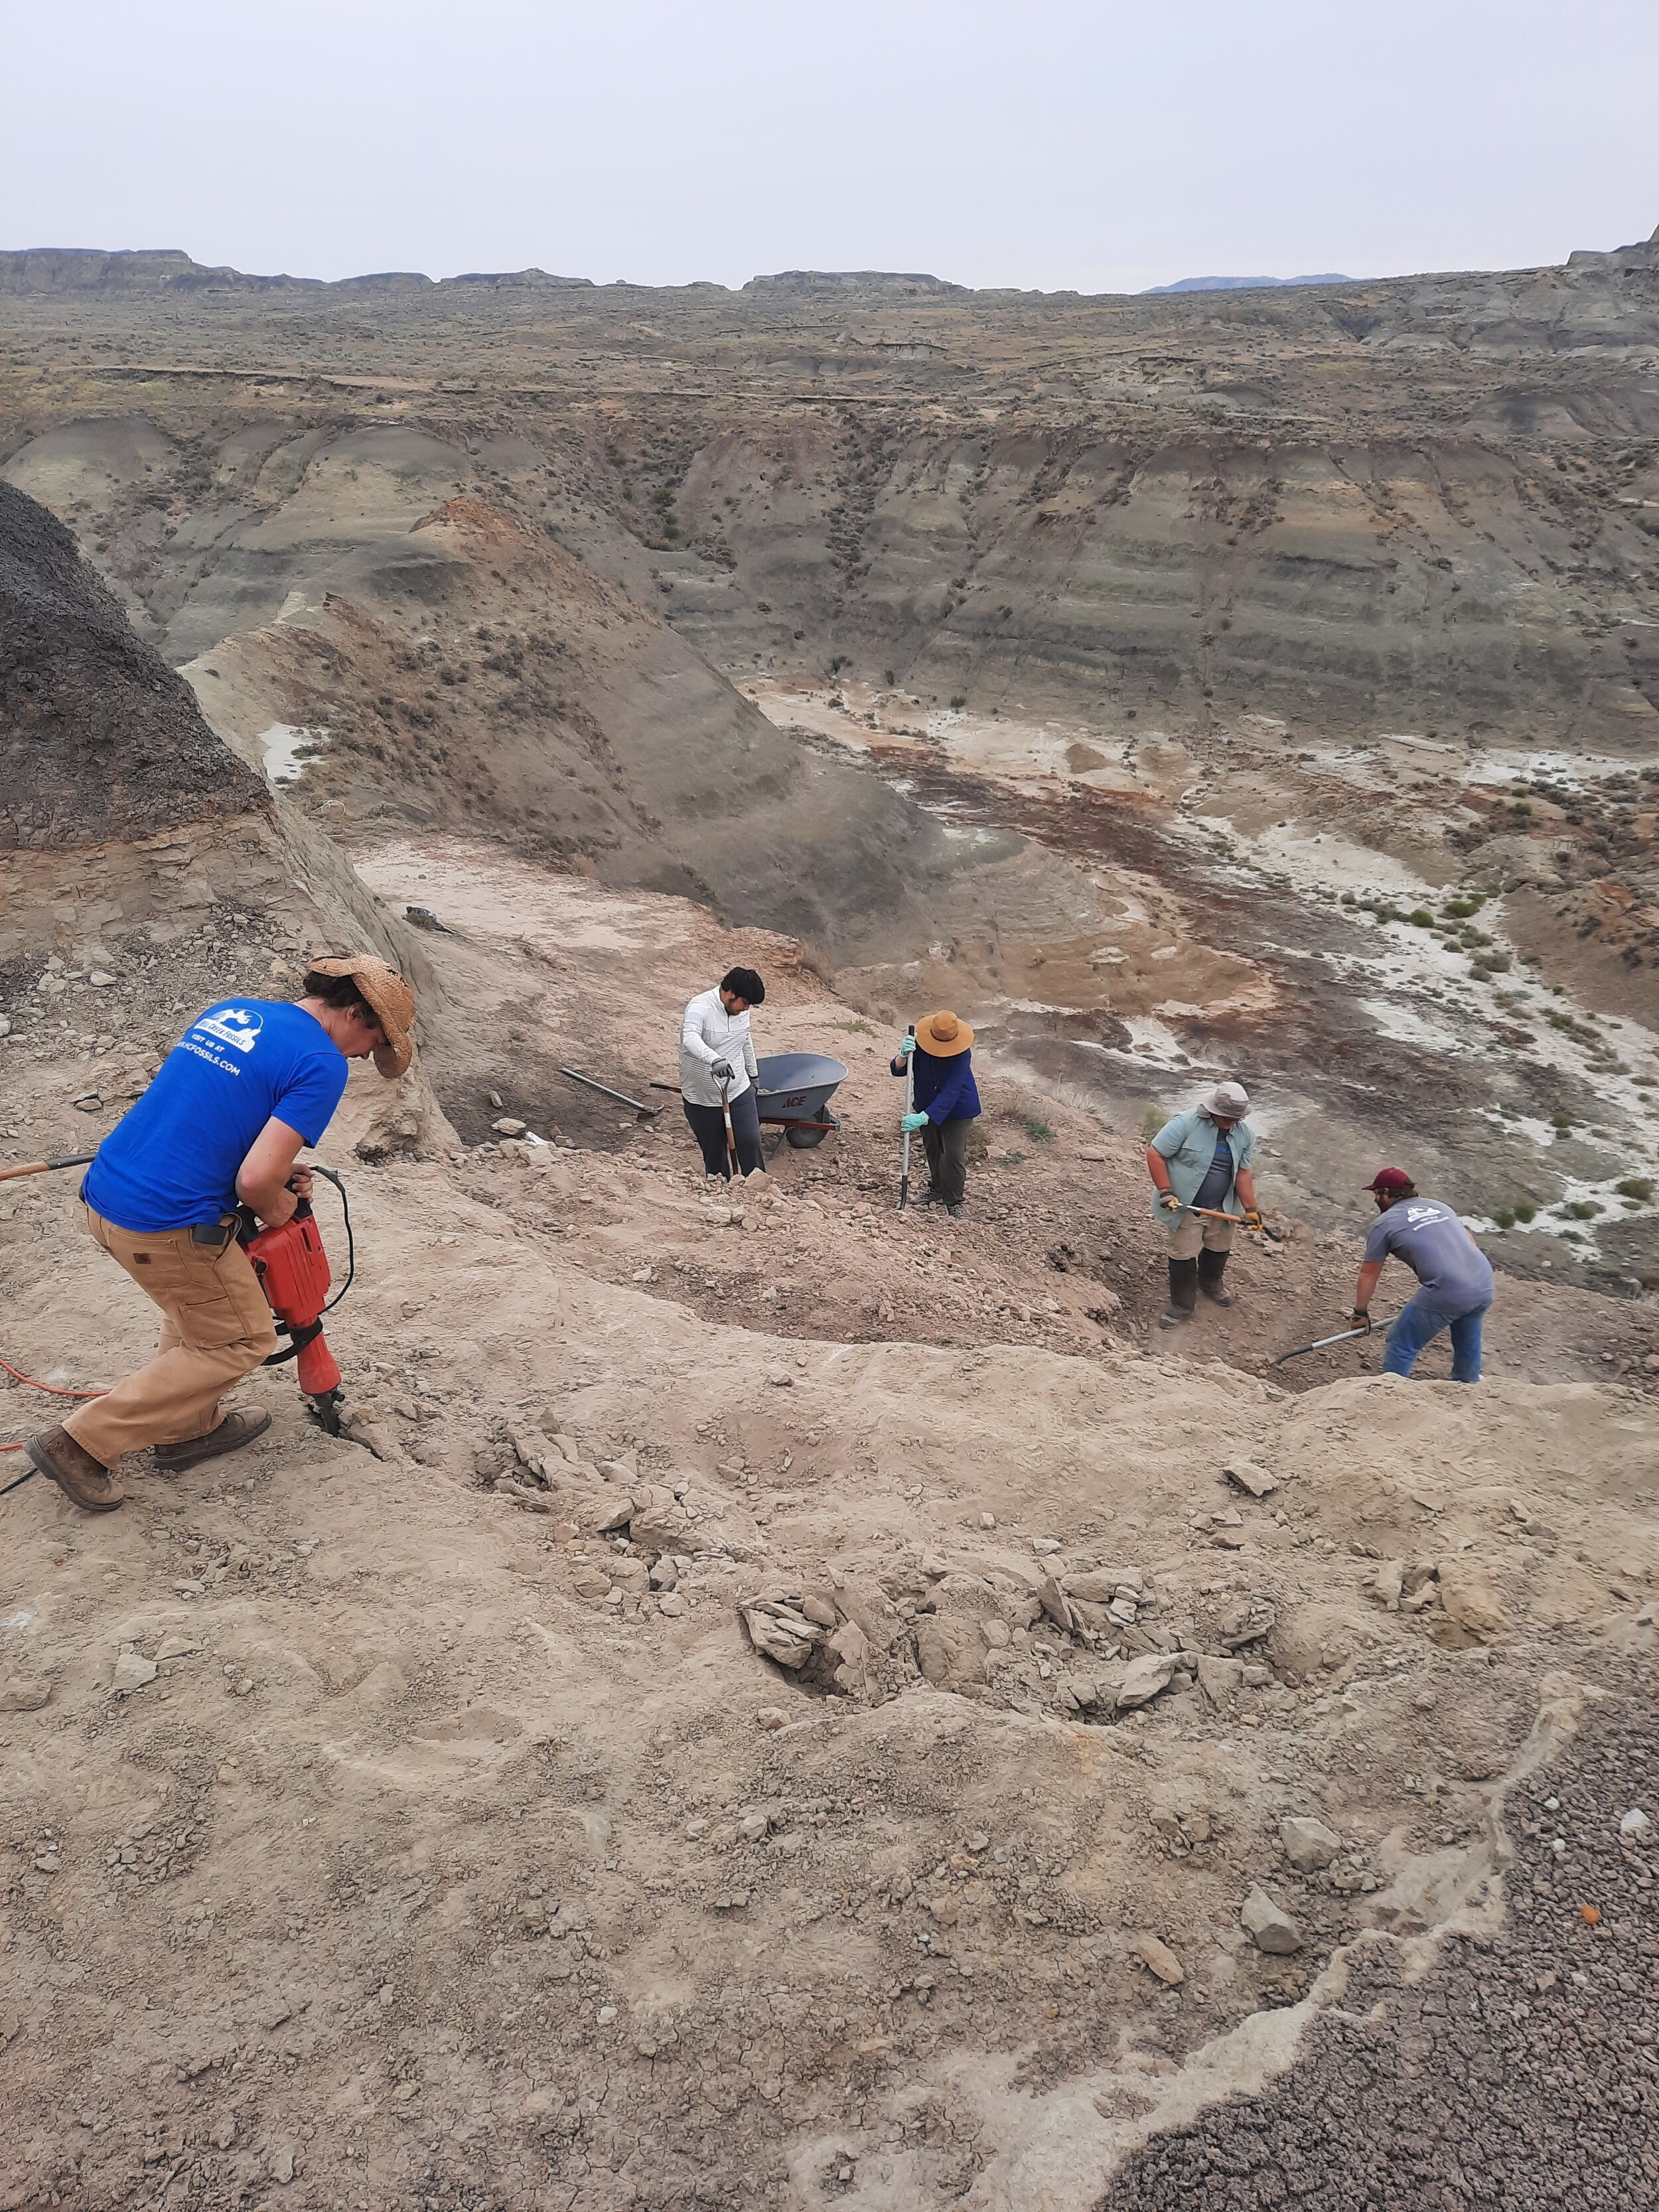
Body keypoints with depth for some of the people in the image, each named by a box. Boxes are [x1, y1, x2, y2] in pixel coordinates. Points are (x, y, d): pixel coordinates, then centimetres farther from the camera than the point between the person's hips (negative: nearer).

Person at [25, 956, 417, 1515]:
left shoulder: (230, 1009, 13)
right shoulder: (322, 1065, -12)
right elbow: (255, 1180, -19)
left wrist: (278, 1170, 14)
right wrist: (278, 1207, 3)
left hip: (102, 1195, 9)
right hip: (167, 1227, -9)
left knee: (198, 1304, 30)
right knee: (242, 1341, 11)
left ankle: (188, 1428, 40)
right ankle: (82, 1443, 12)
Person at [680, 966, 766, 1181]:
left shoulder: (741, 1009, 1)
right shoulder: (700, 1007, -21)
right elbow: (690, 1038, -42)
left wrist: (753, 1075, 28)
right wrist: (715, 1059, -59)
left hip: (739, 1091, 5)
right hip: (702, 1098, -5)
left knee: (750, 1141, -7)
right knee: (714, 1151, 7)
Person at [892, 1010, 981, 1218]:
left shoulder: (962, 1054, -34)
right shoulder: (920, 1043, -23)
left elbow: (950, 1093, -39)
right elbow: (897, 1070, -17)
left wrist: (924, 1117, -48)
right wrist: (903, 1056, -41)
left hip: (957, 1108, -5)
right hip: (927, 1105, 5)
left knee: (954, 1155, -8)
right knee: (932, 1150, 20)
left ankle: (954, 1201, 7)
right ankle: (937, 1189, 40)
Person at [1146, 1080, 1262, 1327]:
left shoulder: (1245, 1134, -5)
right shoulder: (1186, 1123, -23)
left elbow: (1243, 1173, 3)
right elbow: (1155, 1153, -20)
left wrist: (1250, 1209, 1)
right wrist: (1166, 1192, -24)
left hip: (1221, 1208, 5)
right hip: (1185, 1205, -5)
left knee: (1219, 1248, 22)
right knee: (1184, 1254, 5)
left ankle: (1211, 1284, 51)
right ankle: (1182, 1306, 22)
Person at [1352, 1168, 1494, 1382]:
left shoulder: (1384, 1224, 5)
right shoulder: (1438, 1205, 23)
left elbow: (1368, 1275, 10)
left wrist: (1360, 1313, 20)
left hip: (1446, 1294, -7)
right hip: (1485, 1285, 7)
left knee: (1401, 1345, 8)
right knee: (1468, 1340, 31)